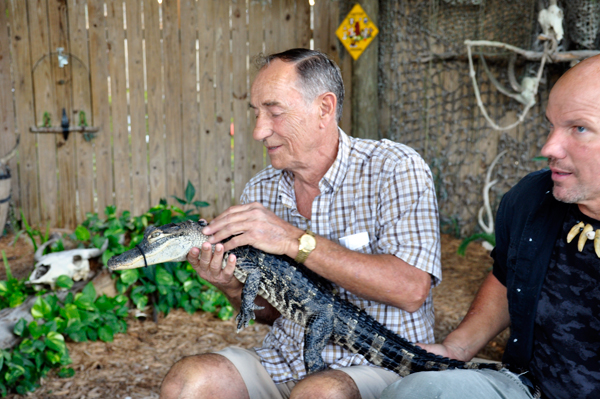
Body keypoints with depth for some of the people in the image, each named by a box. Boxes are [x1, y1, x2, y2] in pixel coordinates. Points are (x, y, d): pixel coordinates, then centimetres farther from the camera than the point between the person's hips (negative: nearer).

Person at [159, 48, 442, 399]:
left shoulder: (395, 169, -11)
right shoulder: (259, 191, 4)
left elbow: (411, 290, -24)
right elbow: (270, 312, 12)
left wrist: (295, 241, -25)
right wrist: (235, 288, -12)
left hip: (381, 366, -4)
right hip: (287, 364, 5)